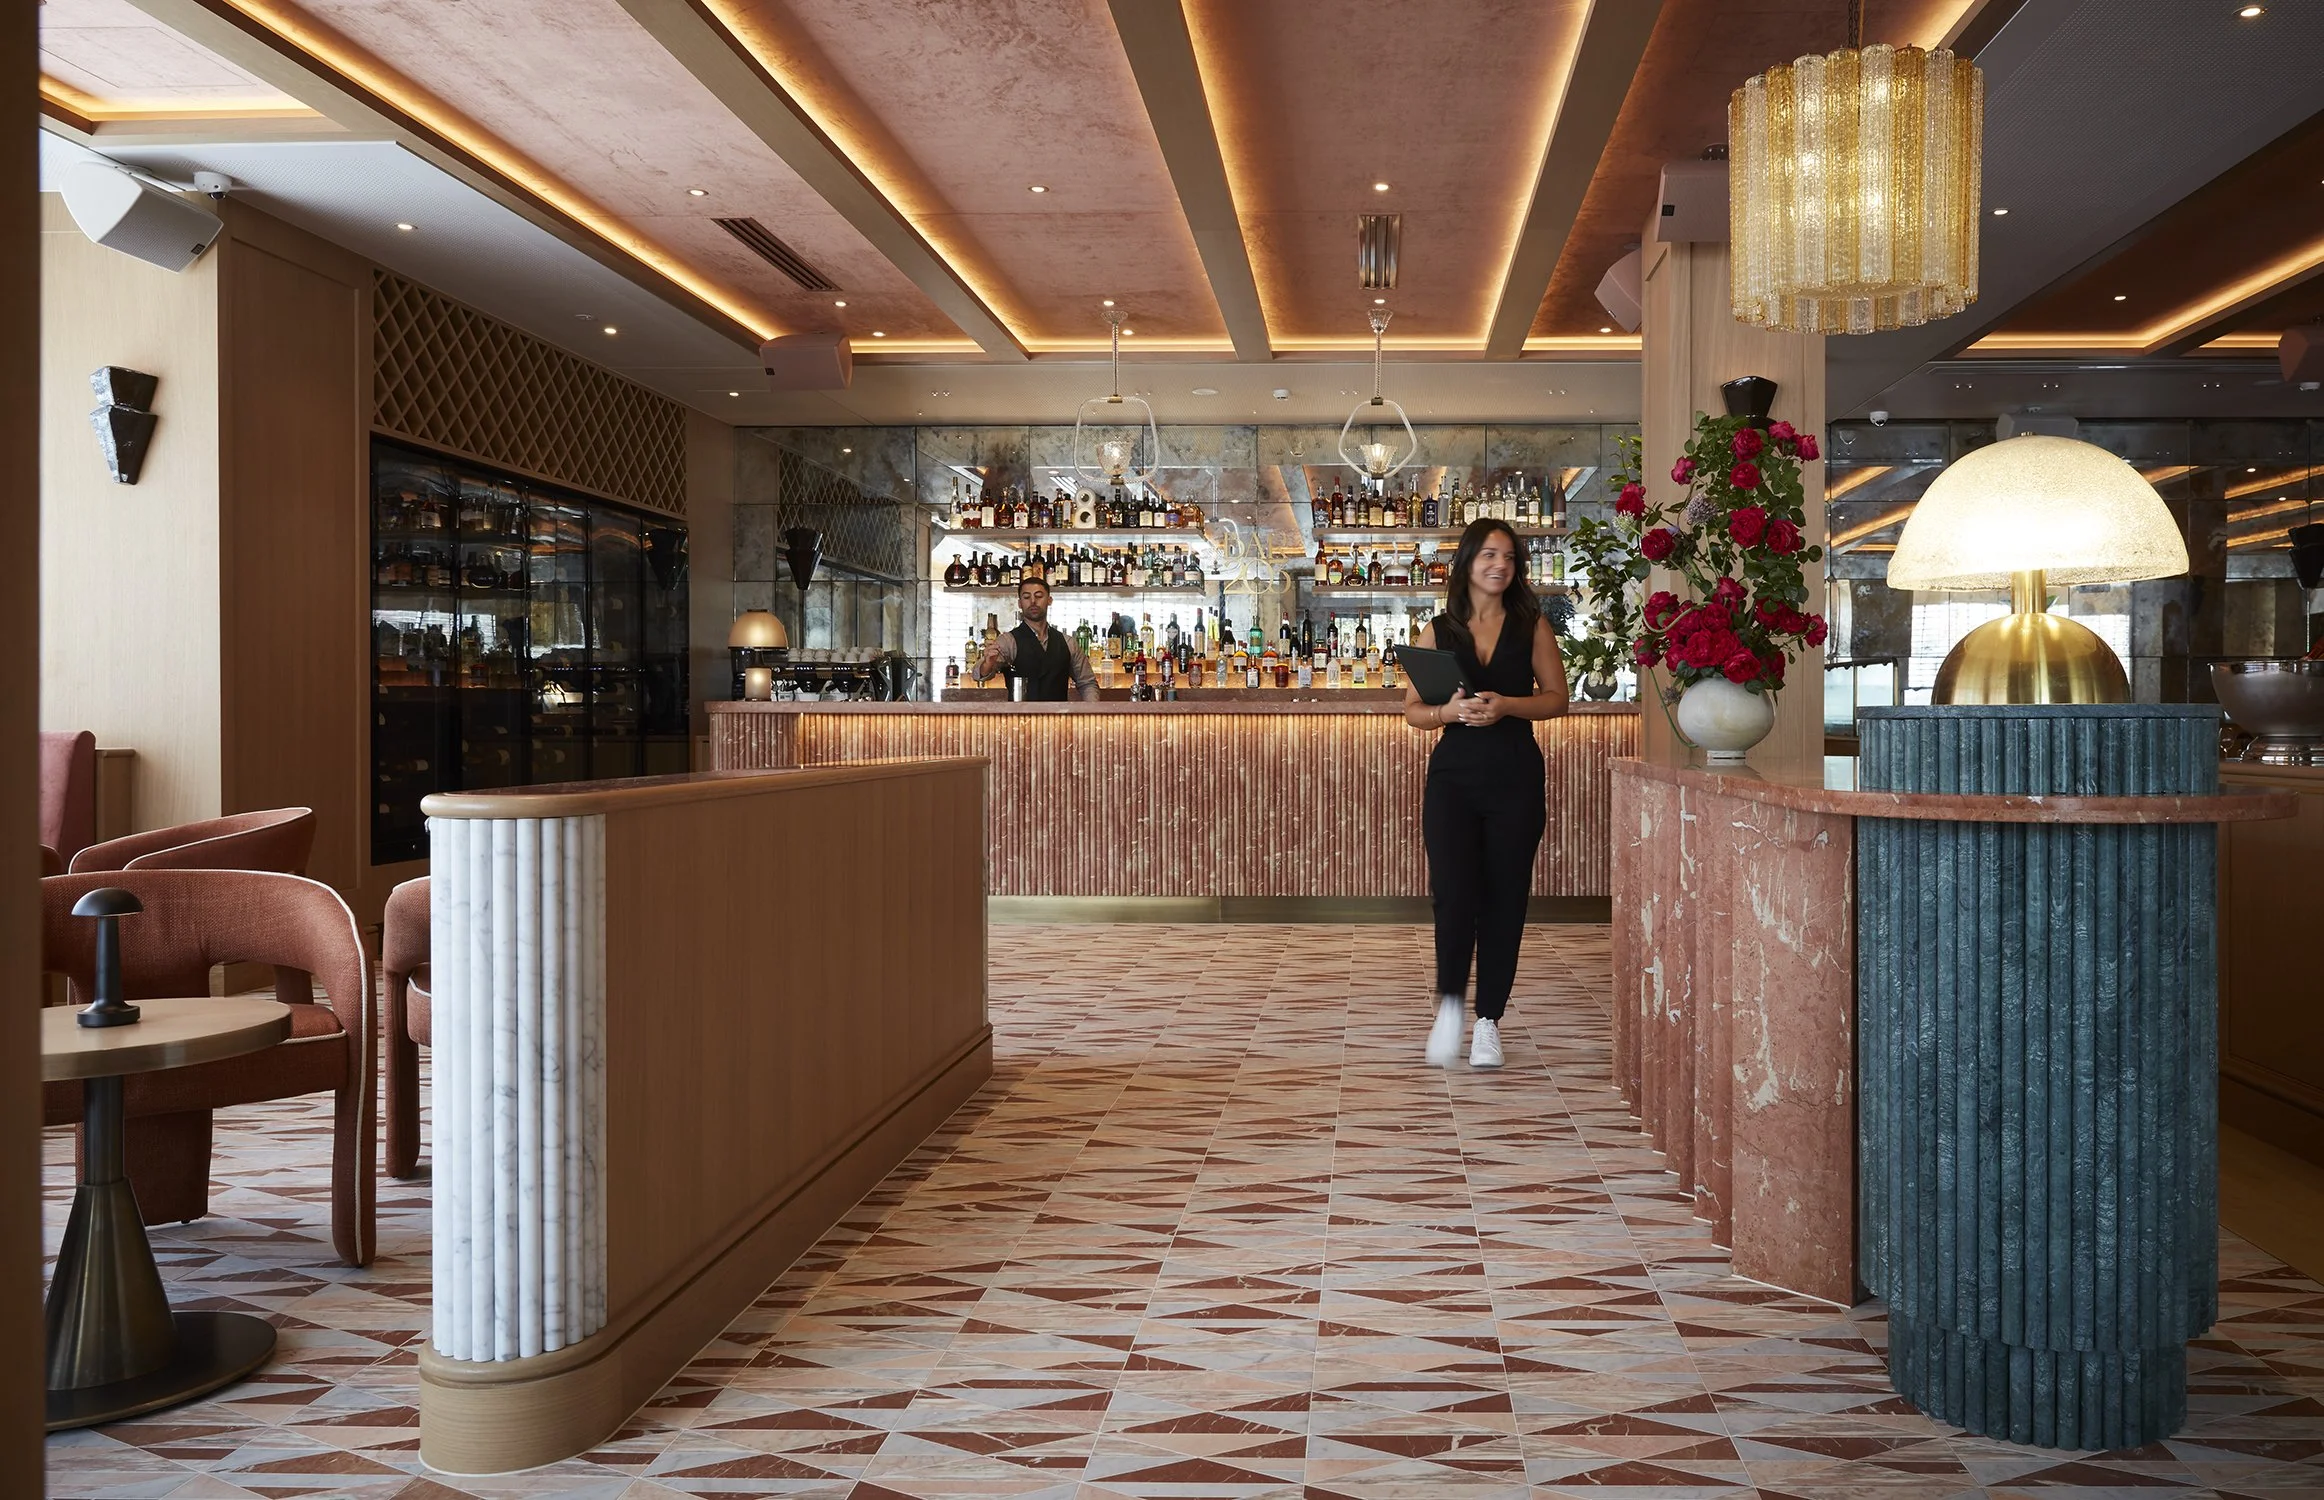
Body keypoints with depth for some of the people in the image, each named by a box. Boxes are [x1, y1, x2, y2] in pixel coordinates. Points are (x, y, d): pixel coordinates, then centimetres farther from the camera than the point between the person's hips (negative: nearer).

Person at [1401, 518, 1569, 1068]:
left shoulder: (1531, 625, 6)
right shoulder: (1438, 630, 7)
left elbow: (1557, 697, 5)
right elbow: (1412, 710, 7)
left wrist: (1506, 705, -12)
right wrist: (1448, 711, -14)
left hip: (1515, 778, 1)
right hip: (1452, 775, 0)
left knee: (1505, 898, 3)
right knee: (1455, 895, -11)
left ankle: (1488, 1021, 14)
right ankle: (1449, 1003, 12)